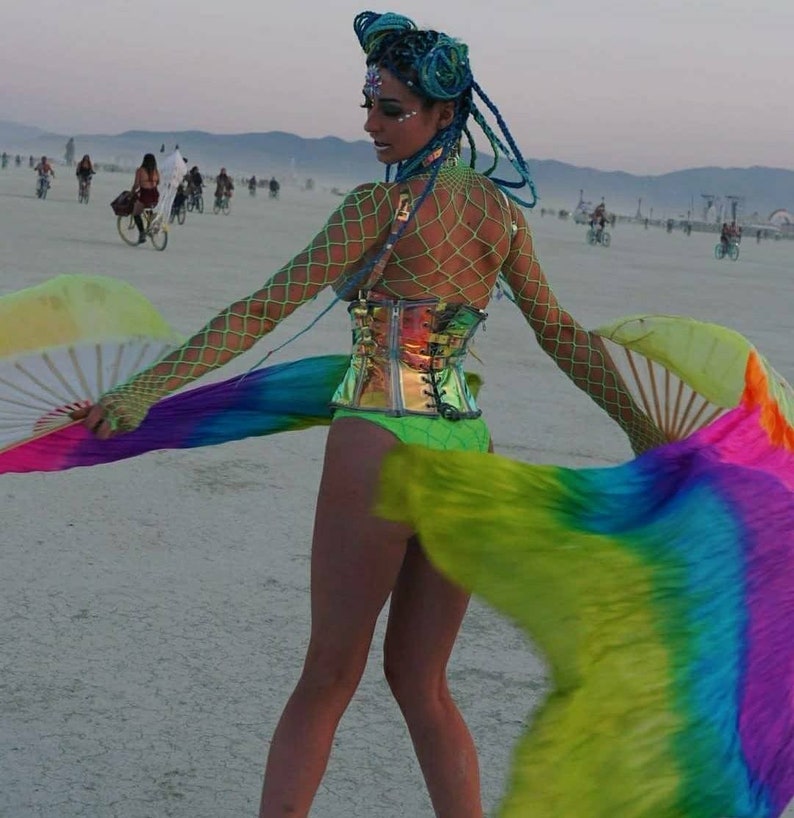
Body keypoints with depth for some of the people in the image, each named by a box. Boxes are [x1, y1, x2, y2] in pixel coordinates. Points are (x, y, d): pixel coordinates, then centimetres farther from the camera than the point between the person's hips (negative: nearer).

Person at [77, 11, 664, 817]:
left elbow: (266, 309, -15)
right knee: (420, 682, 16)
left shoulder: (380, 205, -11)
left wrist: (144, 388, -15)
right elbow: (561, 333, 14)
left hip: (381, 445, -6)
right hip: (467, 448, 6)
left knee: (327, 678, 6)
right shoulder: (501, 208, 8)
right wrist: (647, 434, 24)